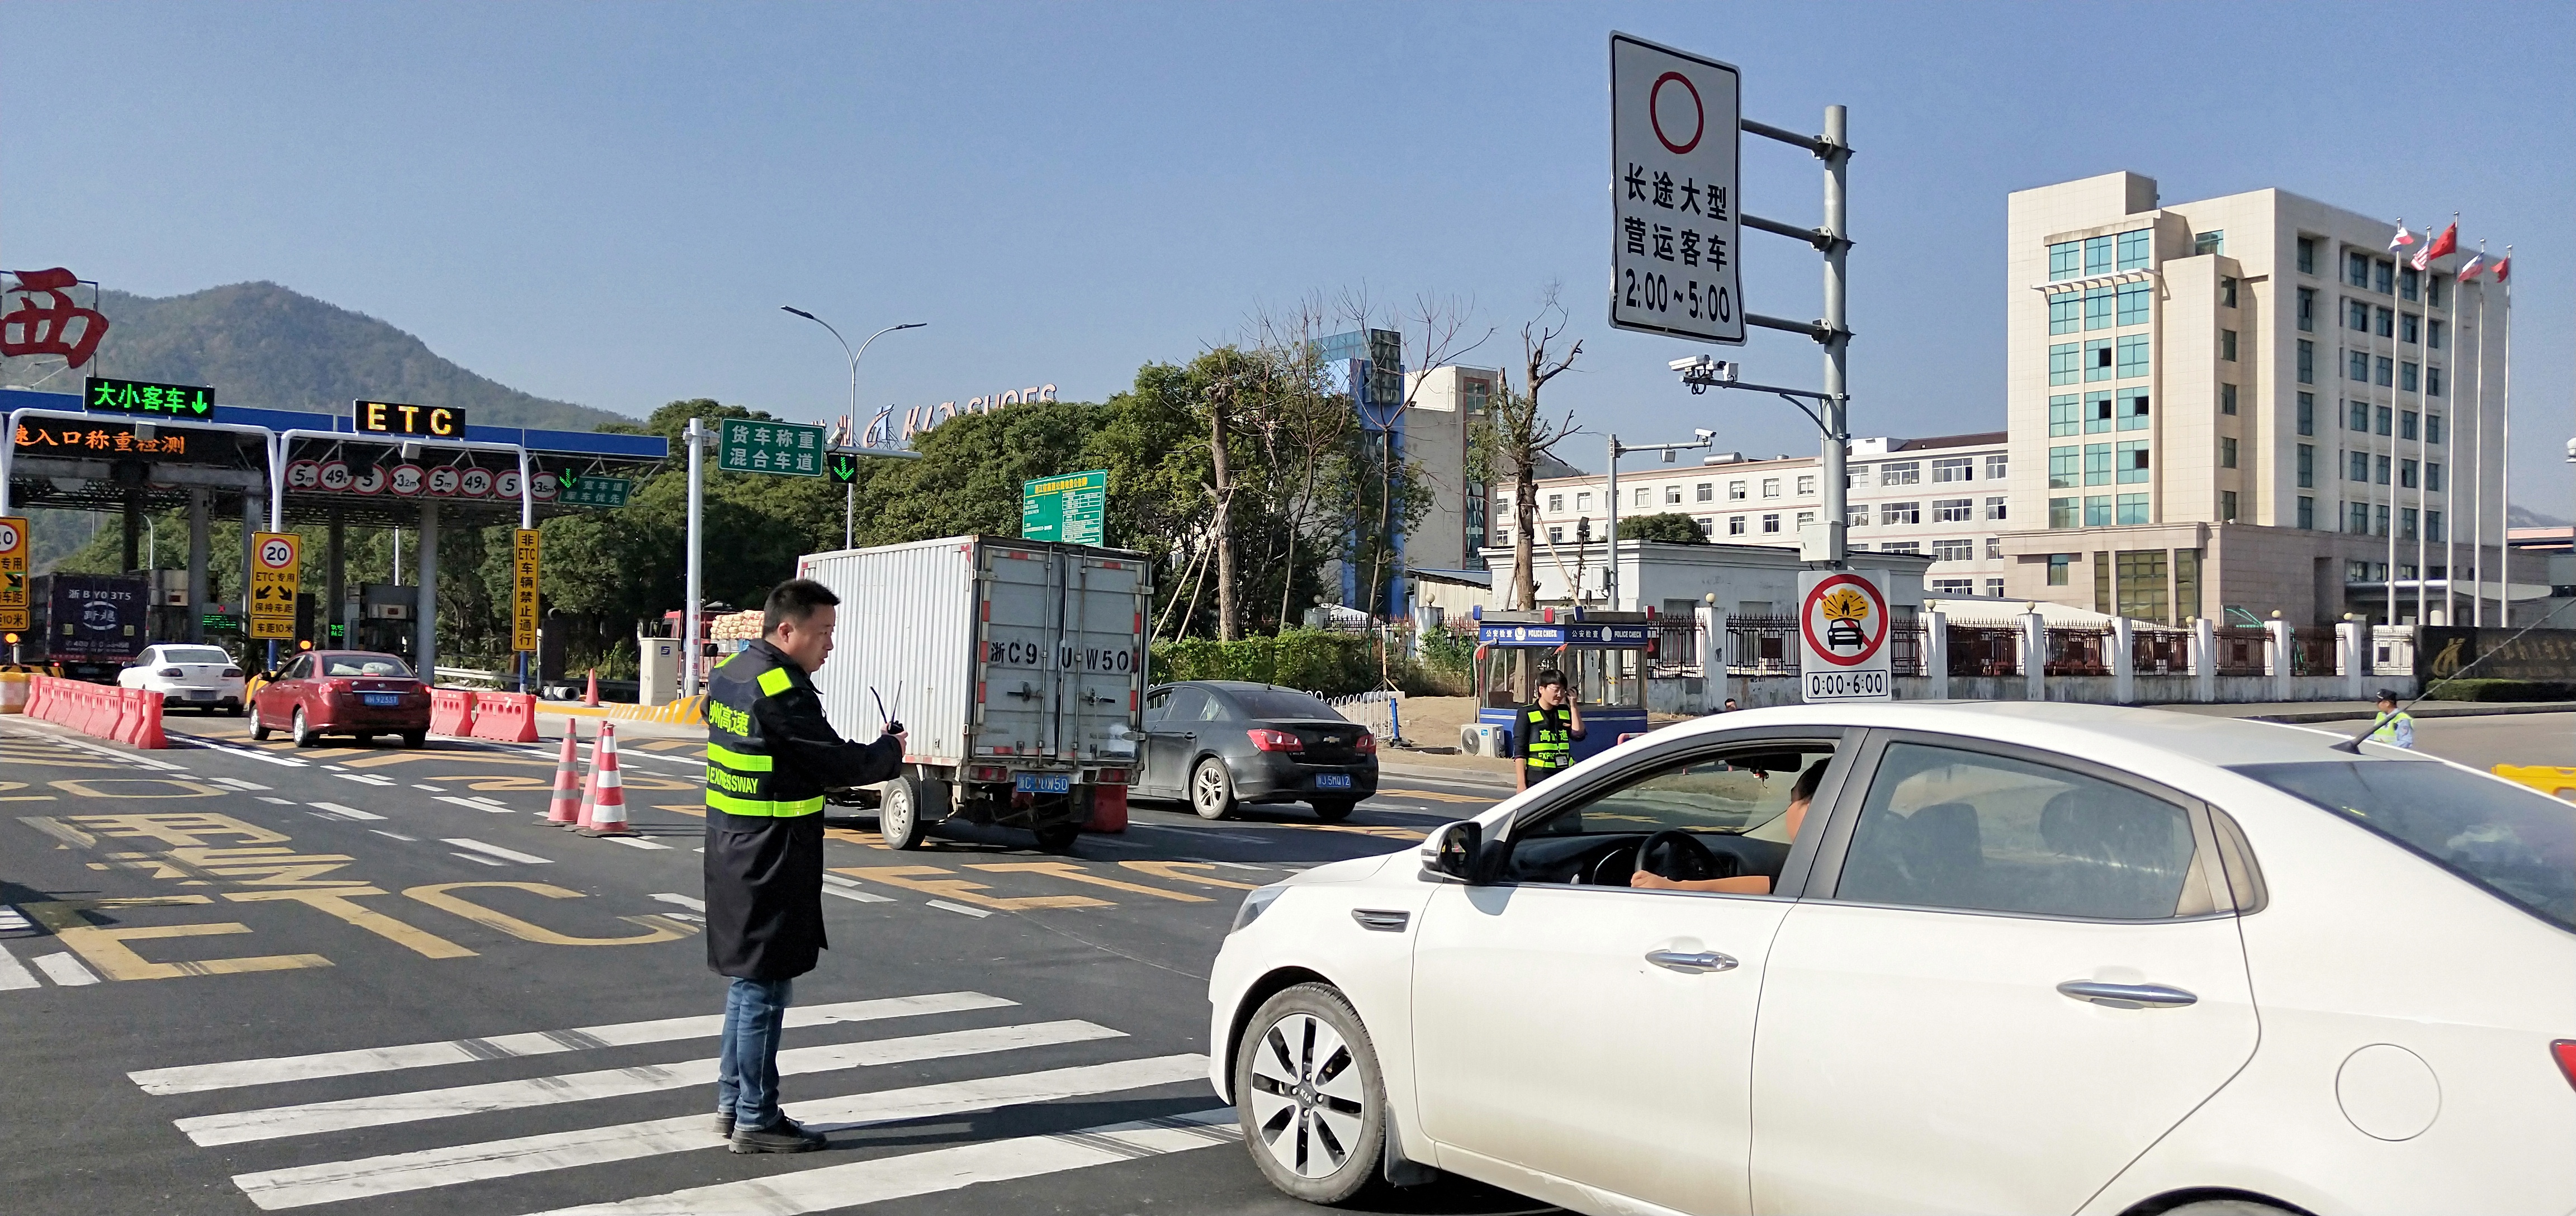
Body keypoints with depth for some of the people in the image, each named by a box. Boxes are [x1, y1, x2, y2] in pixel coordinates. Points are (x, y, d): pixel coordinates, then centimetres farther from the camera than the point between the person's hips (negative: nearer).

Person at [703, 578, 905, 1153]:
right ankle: (756, 1120, 8)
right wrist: (890, 750, 0)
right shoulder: (782, 693, -21)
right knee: (764, 987, -1)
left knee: (747, 981, 19)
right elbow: (839, 764, -19)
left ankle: (733, 1102, 27)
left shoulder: (730, 675, 10)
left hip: (733, 849, 10)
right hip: (772, 863, -10)